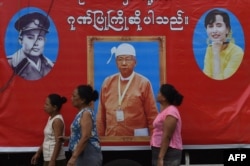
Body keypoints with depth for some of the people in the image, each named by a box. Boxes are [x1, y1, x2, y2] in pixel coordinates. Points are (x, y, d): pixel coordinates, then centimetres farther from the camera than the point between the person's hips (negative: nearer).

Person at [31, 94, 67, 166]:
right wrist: (38, 153, 21)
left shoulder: (57, 120, -16)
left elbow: (58, 142, -21)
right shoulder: (51, 118, 12)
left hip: (56, 160, -10)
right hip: (48, 158, 10)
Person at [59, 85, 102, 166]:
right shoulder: (82, 112, 14)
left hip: (89, 155, -10)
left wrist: (74, 157, -25)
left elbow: (85, 137, -24)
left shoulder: (86, 113, -15)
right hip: (83, 154, 10)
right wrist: (67, 138, 16)